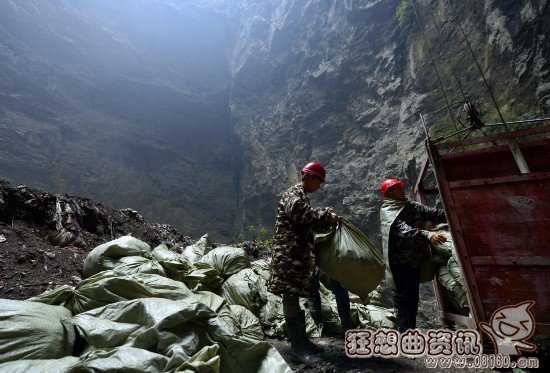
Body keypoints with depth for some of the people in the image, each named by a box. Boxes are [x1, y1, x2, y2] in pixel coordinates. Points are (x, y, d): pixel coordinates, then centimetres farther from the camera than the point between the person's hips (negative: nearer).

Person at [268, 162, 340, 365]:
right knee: (290, 295, -6)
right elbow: (298, 212, -28)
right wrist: (325, 215, -18)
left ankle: (300, 338, 25)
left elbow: (308, 219, 17)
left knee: (294, 296, 14)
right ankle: (299, 348, -1)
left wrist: (326, 216, 2)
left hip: (298, 253, 10)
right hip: (289, 253, -10)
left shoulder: (302, 196, 22)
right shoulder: (294, 193, -9)